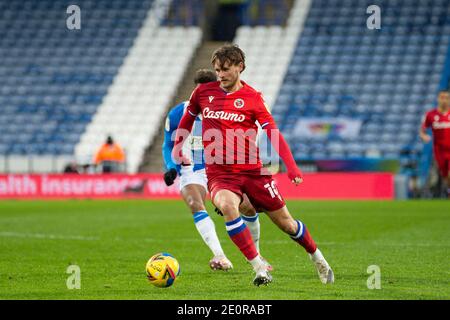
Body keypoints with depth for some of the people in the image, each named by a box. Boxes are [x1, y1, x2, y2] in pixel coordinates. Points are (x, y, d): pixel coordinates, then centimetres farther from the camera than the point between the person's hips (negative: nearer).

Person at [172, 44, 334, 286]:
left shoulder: (252, 98, -3)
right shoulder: (203, 92, 3)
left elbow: (274, 134, -7)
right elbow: (188, 117, 23)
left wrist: (292, 167, -17)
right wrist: (177, 148, 19)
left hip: (252, 170, 0)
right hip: (219, 174, 0)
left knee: (285, 222, 6)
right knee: (227, 205, -34)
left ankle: (317, 258, 35)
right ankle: (259, 268, -28)